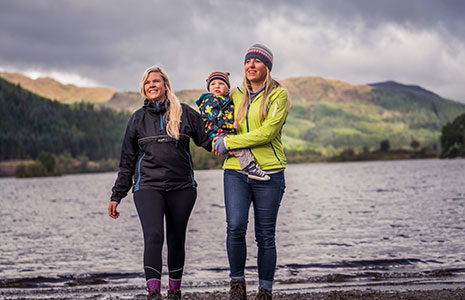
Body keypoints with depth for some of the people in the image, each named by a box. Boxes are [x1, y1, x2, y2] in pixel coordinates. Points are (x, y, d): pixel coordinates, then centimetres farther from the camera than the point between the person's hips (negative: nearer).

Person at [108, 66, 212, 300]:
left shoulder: (185, 113, 7)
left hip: (182, 187, 1)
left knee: (177, 240, 8)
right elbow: (127, 161, 14)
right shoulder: (138, 119, 11)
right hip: (148, 186, -1)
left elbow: (208, 140, 8)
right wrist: (117, 196, 12)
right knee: (154, 237, -18)